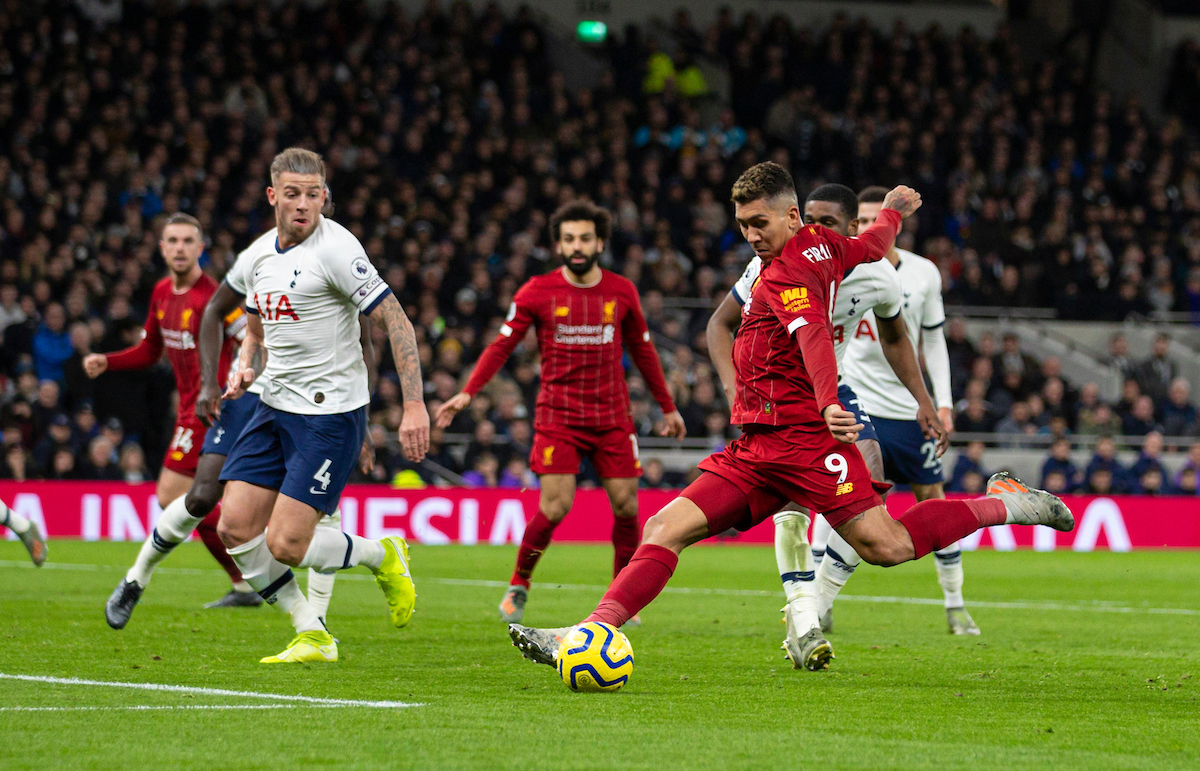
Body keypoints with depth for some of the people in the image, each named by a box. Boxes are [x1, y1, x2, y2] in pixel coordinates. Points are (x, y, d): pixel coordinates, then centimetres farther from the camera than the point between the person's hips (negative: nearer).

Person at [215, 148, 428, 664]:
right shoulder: (258, 254, 8)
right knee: (235, 528, -2)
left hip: (330, 413, -8)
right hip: (273, 408, 8)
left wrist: (414, 405, -22)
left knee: (285, 544, -13)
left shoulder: (335, 249, -15)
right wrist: (245, 370, 3)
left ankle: (382, 555, 15)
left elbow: (396, 322, -16)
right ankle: (313, 637, 10)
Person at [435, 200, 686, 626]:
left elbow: (642, 350, 16)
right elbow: (502, 344, 2)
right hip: (558, 413, -2)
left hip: (612, 415, 3)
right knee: (555, 506, -13)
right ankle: (518, 586, 8)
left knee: (626, 505, -3)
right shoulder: (538, 292, -2)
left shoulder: (622, 291, 5)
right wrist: (467, 393, -9)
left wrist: (667, 407, 20)